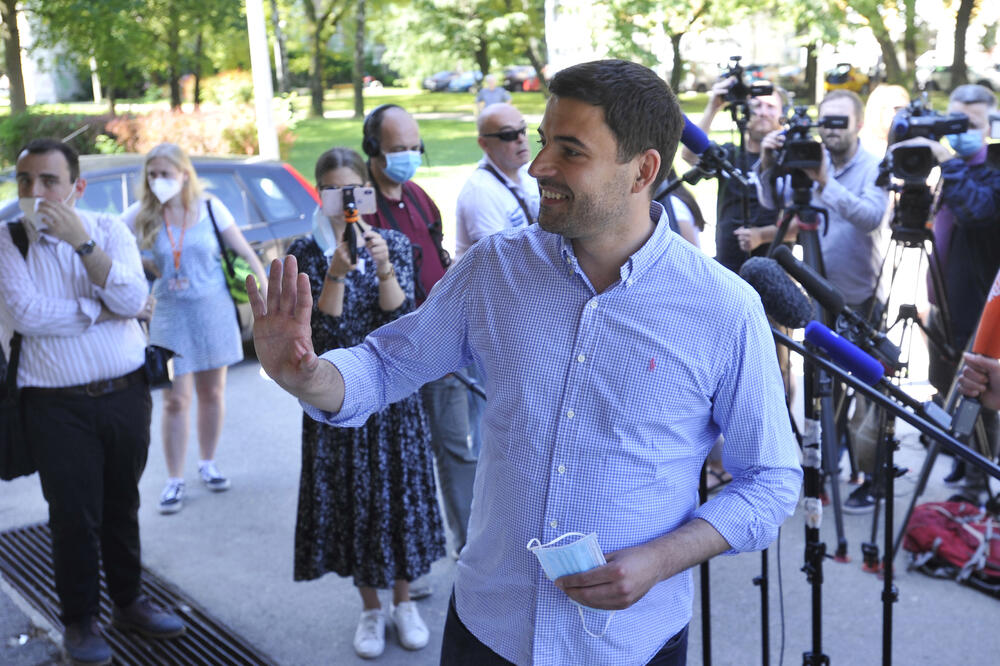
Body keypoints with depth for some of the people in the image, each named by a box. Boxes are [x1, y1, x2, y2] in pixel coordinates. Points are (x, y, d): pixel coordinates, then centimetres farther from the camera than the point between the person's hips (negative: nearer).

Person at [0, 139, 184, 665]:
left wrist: (81, 240, -21)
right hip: (57, 406, -2)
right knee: (74, 515, 4)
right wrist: (104, 309, -13)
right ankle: (80, 620, 23)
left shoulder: (109, 230, 2)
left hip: (126, 394, 2)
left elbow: (132, 298, -14)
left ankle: (128, 601, 33)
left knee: (122, 506, 15)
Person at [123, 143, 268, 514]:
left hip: (214, 311, 1)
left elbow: (245, 253, -1)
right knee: (176, 400, -1)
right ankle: (174, 481, 9)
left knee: (212, 393, 11)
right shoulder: (142, 215, -4)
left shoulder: (209, 208, -4)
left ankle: (207, 464, 30)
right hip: (170, 314, -1)